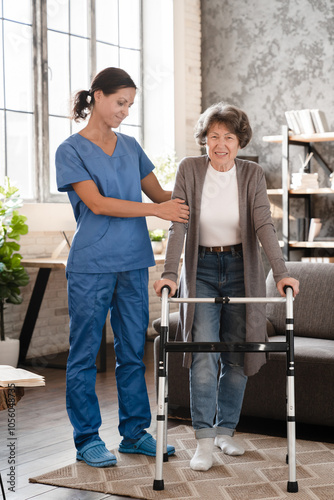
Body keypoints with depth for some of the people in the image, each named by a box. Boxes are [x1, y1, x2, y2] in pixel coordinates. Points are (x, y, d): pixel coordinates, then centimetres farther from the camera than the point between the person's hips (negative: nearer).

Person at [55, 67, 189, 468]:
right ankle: (87, 439, 14)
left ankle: (135, 433, 21)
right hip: (91, 265, -5)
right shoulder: (71, 151, -4)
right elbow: (97, 203, -15)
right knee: (84, 353, 3)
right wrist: (156, 210, -18)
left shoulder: (130, 147, 13)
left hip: (133, 263, 5)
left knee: (133, 352, 10)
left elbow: (159, 193, 17)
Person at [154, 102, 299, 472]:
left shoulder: (252, 174, -4)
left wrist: (281, 272, -24)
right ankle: (204, 440, -7)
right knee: (203, 353, -11)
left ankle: (225, 431, 22)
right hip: (201, 270, -1)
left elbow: (264, 225, -13)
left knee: (235, 357, 6)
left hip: (241, 271, 1)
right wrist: (170, 273, -22)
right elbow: (177, 225, -11)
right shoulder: (189, 170, -6)